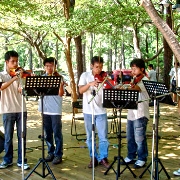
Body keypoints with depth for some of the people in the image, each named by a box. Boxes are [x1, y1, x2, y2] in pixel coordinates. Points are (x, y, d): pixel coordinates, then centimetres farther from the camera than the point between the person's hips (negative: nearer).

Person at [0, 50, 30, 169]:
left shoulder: (19, 75, 9)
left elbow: (20, 90, -6)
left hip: (21, 109, 3)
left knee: (22, 136, 4)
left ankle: (21, 160, 14)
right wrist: (14, 78, -28)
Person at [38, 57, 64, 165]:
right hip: (45, 109, 5)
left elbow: (61, 94, -13)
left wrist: (61, 83, -25)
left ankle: (58, 154, 7)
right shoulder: (42, 78, 11)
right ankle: (51, 152, 25)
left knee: (57, 133, -2)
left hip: (55, 109, -4)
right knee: (48, 133, 13)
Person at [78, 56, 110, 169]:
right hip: (88, 111, 0)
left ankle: (103, 158, 16)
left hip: (101, 111, 0)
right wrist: (90, 84, -31)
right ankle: (94, 157, 23)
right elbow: (81, 90, -14)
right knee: (90, 137, 9)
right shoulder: (85, 75, 0)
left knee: (103, 137, 1)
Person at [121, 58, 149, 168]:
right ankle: (131, 157, 28)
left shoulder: (145, 80, -10)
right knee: (130, 138, 15)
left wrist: (126, 88, -44)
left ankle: (142, 159, 12)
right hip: (131, 113, 8)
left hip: (140, 114, -8)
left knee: (139, 138, -2)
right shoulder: (134, 81, 17)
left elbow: (136, 88, -28)